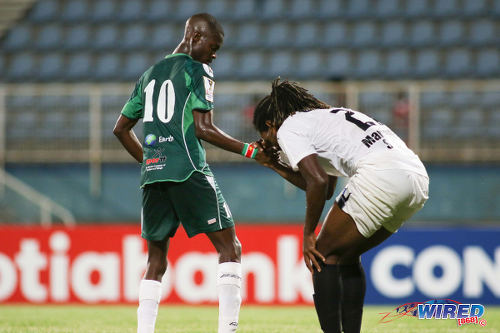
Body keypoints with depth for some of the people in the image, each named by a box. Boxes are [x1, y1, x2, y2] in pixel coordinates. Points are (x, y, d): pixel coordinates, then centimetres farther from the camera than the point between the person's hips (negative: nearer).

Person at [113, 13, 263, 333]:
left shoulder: (149, 75, 22)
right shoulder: (198, 71, 0)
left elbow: (121, 128, 24)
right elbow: (203, 128, -9)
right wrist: (249, 150, -3)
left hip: (152, 175, 7)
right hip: (188, 172, -7)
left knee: (157, 258, 12)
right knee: (229, 247, -1)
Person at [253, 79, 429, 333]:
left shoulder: (288, 128, 7)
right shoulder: (324, 116, 34)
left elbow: (318, 182, -7)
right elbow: (326, 187, 39)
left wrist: (308, 234, 1)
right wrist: (278, 167, 41)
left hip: (381, 173, -9)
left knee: (324, 253, 3)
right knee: (346, 255, 21)